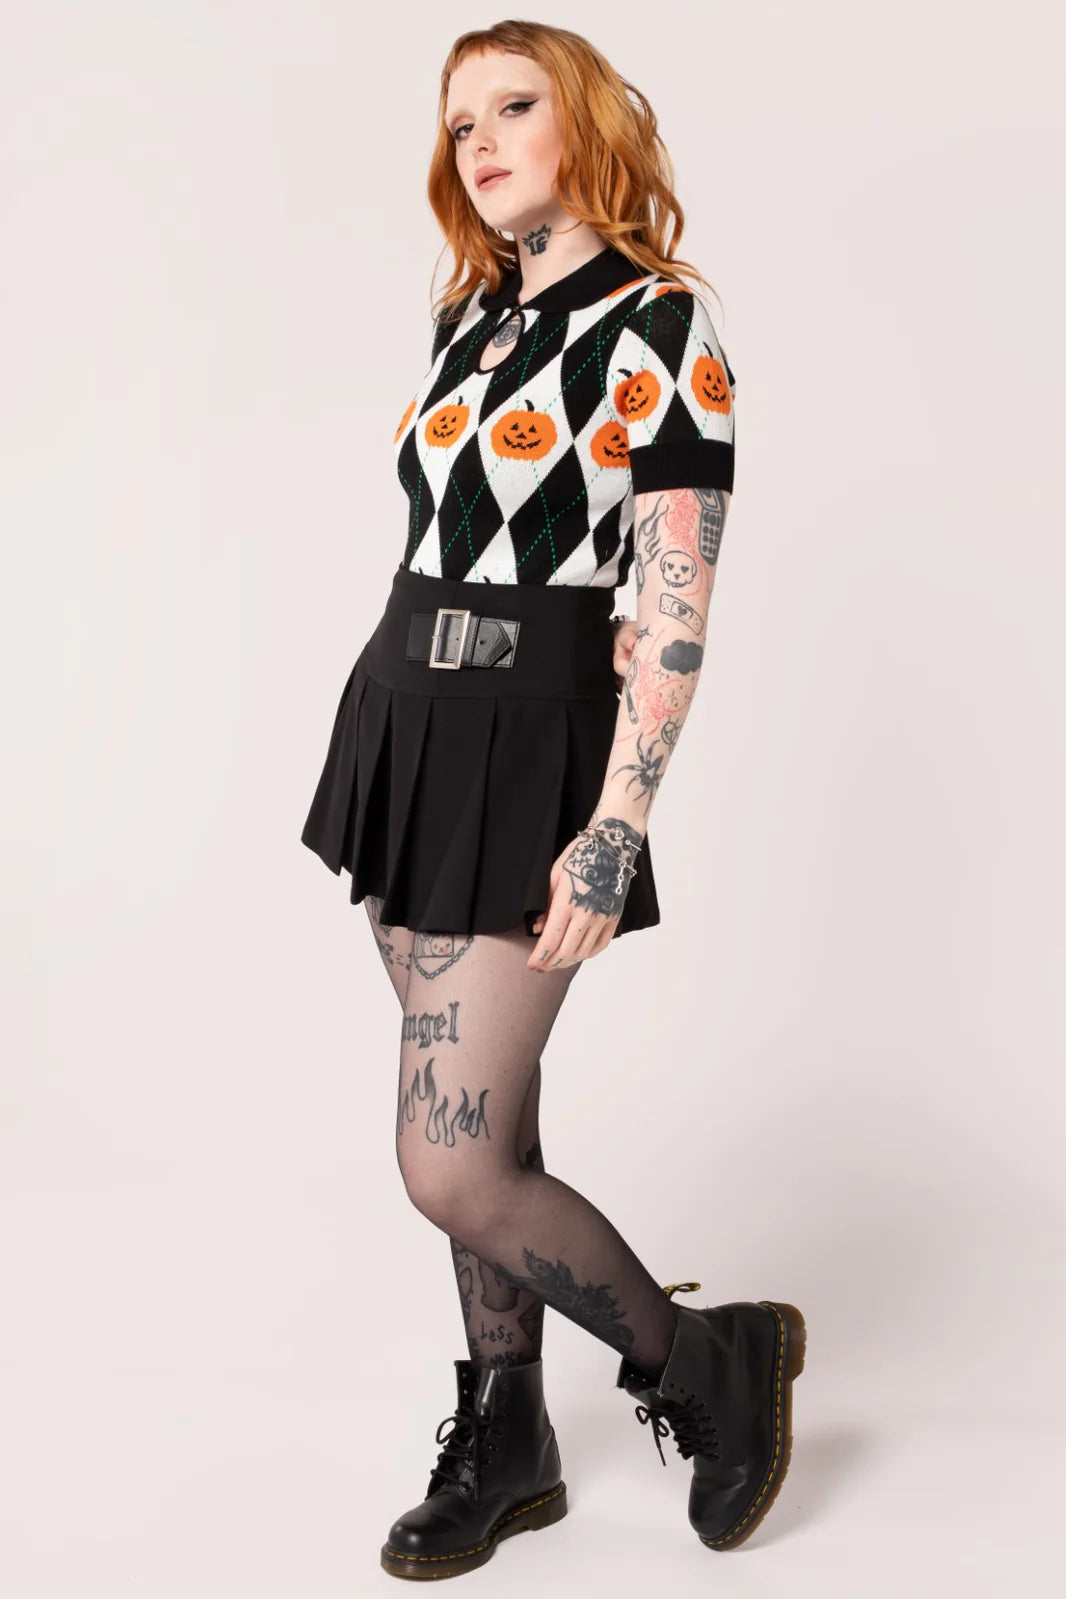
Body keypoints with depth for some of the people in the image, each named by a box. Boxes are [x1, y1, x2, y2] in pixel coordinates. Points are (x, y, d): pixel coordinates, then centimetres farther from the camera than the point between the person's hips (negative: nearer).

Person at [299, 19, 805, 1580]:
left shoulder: (661, 330, -10)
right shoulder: (475, 318, 12)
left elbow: (674, 613, -14)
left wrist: (615, 835, -20)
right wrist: (389, 776, 17)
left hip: (529, 749, -7)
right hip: (403, 722, 7)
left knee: (450, 1166, -7)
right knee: (486, 1116, 13)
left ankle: (708, 1359, 14)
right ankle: (506, 1442, 27)